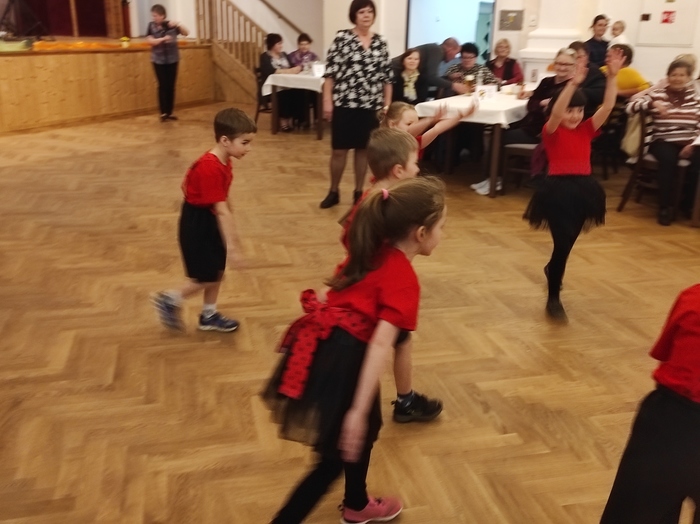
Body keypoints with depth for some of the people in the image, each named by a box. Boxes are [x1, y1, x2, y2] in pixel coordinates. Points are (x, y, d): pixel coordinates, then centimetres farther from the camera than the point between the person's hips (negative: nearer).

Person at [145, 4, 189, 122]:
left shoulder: (171, 25, -1)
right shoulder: (151, 26, -2)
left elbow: (186, 33, -6)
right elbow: (149, 41, -11)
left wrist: (178, 25, -23)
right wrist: (163, 39, -24)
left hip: (172, 59, 1)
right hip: (158, 60, -1)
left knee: (171, 86, 4)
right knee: (162, 86, -4)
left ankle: (170, 112, 12)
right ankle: (163, 112, 2)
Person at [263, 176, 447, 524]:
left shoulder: (373, 252, 7)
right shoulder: (404, 280, -17)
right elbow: (380, 344, -25)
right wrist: (357, 411, -27)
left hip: (325, 345, 9)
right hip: (344, 359, -9)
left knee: (368, 427, 29)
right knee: (335, 458, 8)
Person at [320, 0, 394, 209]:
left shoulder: (381, 42, 7)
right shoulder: (342, 38, -3)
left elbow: (387, 76, 9)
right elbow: (330, 71, -5)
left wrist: (387, 105, 5)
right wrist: (327, 101, -9)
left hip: (371, 105, 3)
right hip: (344, 103, -3)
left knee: (364, 149, 10)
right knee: (339, 150, 3)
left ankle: (358, 192, 22)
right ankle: (333, 192, 18)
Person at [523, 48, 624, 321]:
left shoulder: (587, 129, 7)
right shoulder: (551, 131, -6)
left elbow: (607, 106, -1)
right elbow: (555, 113, -25)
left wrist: (612, 76, -11)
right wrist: (574, 82, -33)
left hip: (583, 189, 5)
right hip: (557, 189, -5)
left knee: (568, 243, 19)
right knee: (562, 243, -8)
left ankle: (552, 269, 50)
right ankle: (553, 297, 7)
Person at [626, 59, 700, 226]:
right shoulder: (656, 94, 6)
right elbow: (630, 107, -6)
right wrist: (653, 103, -20)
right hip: (663, 141, -2)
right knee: (669, 159, -36)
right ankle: (666, 206, -21)